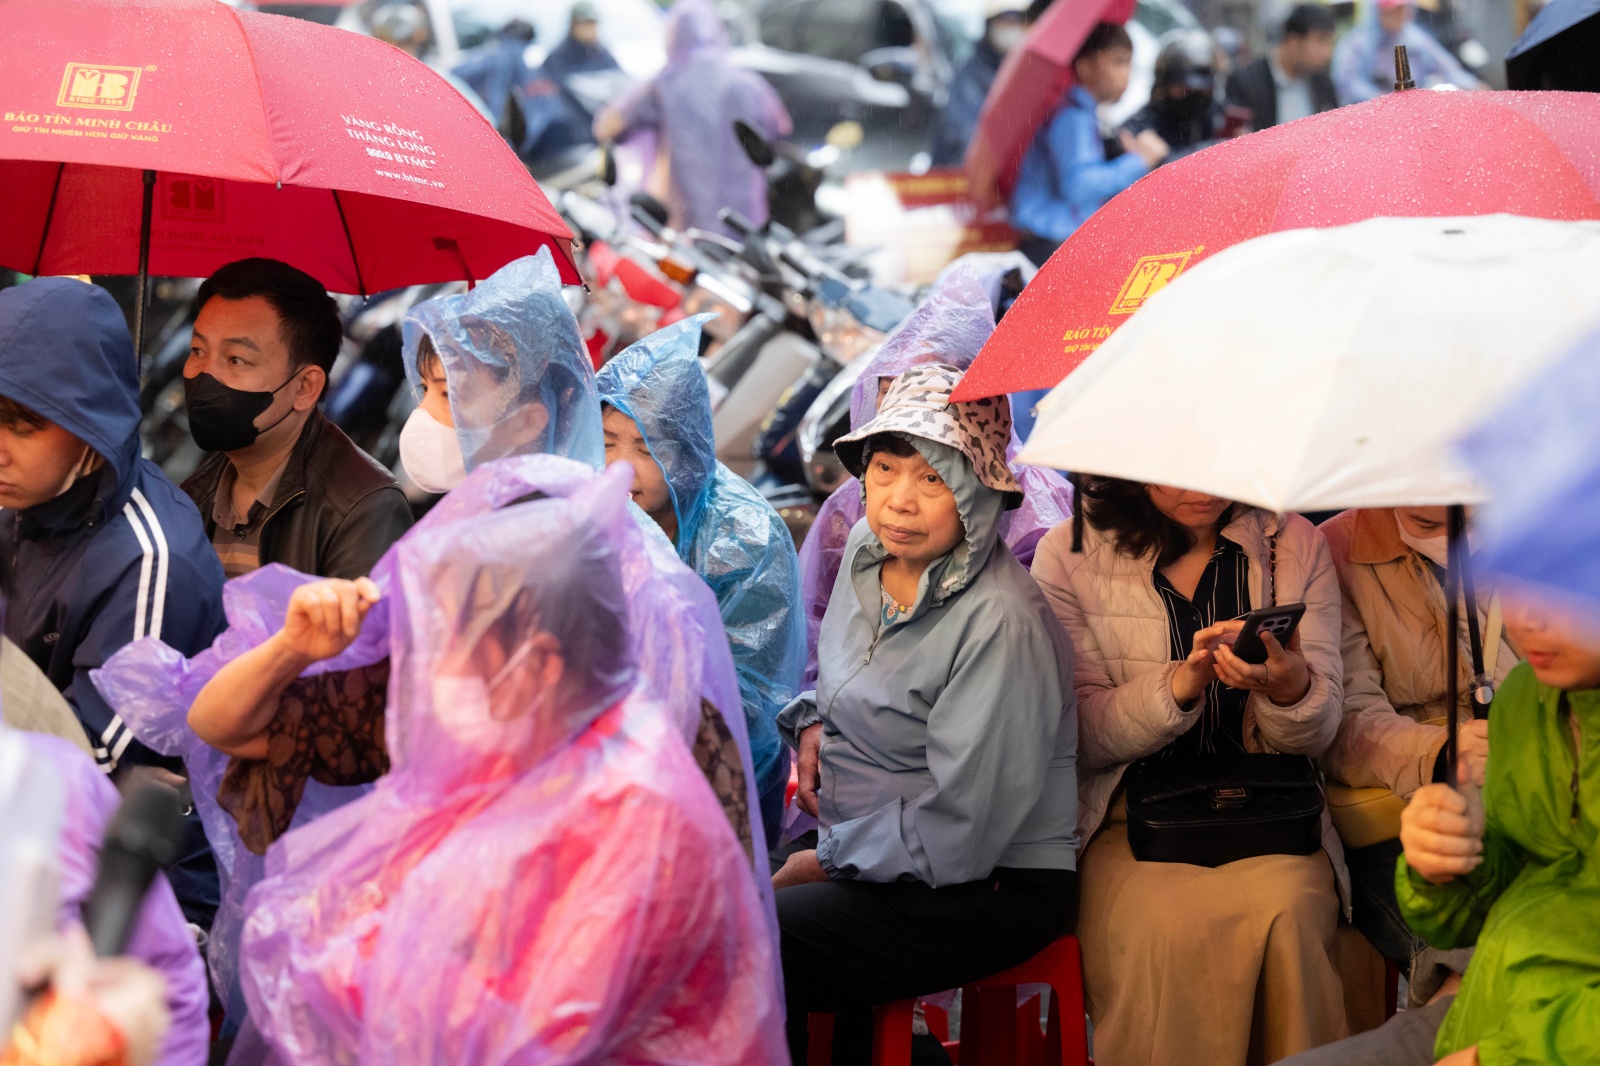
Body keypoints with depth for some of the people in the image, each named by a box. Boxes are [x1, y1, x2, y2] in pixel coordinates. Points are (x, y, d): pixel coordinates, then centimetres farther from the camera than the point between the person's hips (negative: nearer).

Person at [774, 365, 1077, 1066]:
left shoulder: (1001, 624, -24)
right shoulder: (867, 548, 2)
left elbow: (960, 831, -22)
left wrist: (828, 861, -10)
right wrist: (813, 724, 6)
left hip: (992, 886, -9)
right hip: (866, 853, 9)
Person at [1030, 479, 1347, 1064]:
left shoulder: (1296, 543, 9)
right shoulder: (1068, 556, 3)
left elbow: (1316, 734, 6)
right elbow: (1082, 734, -3)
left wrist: (1290, 689, -18)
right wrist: (1181, 683, -21)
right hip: (1130, 813, -1)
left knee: (1286, 913, -31)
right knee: (1161, 927, -32)